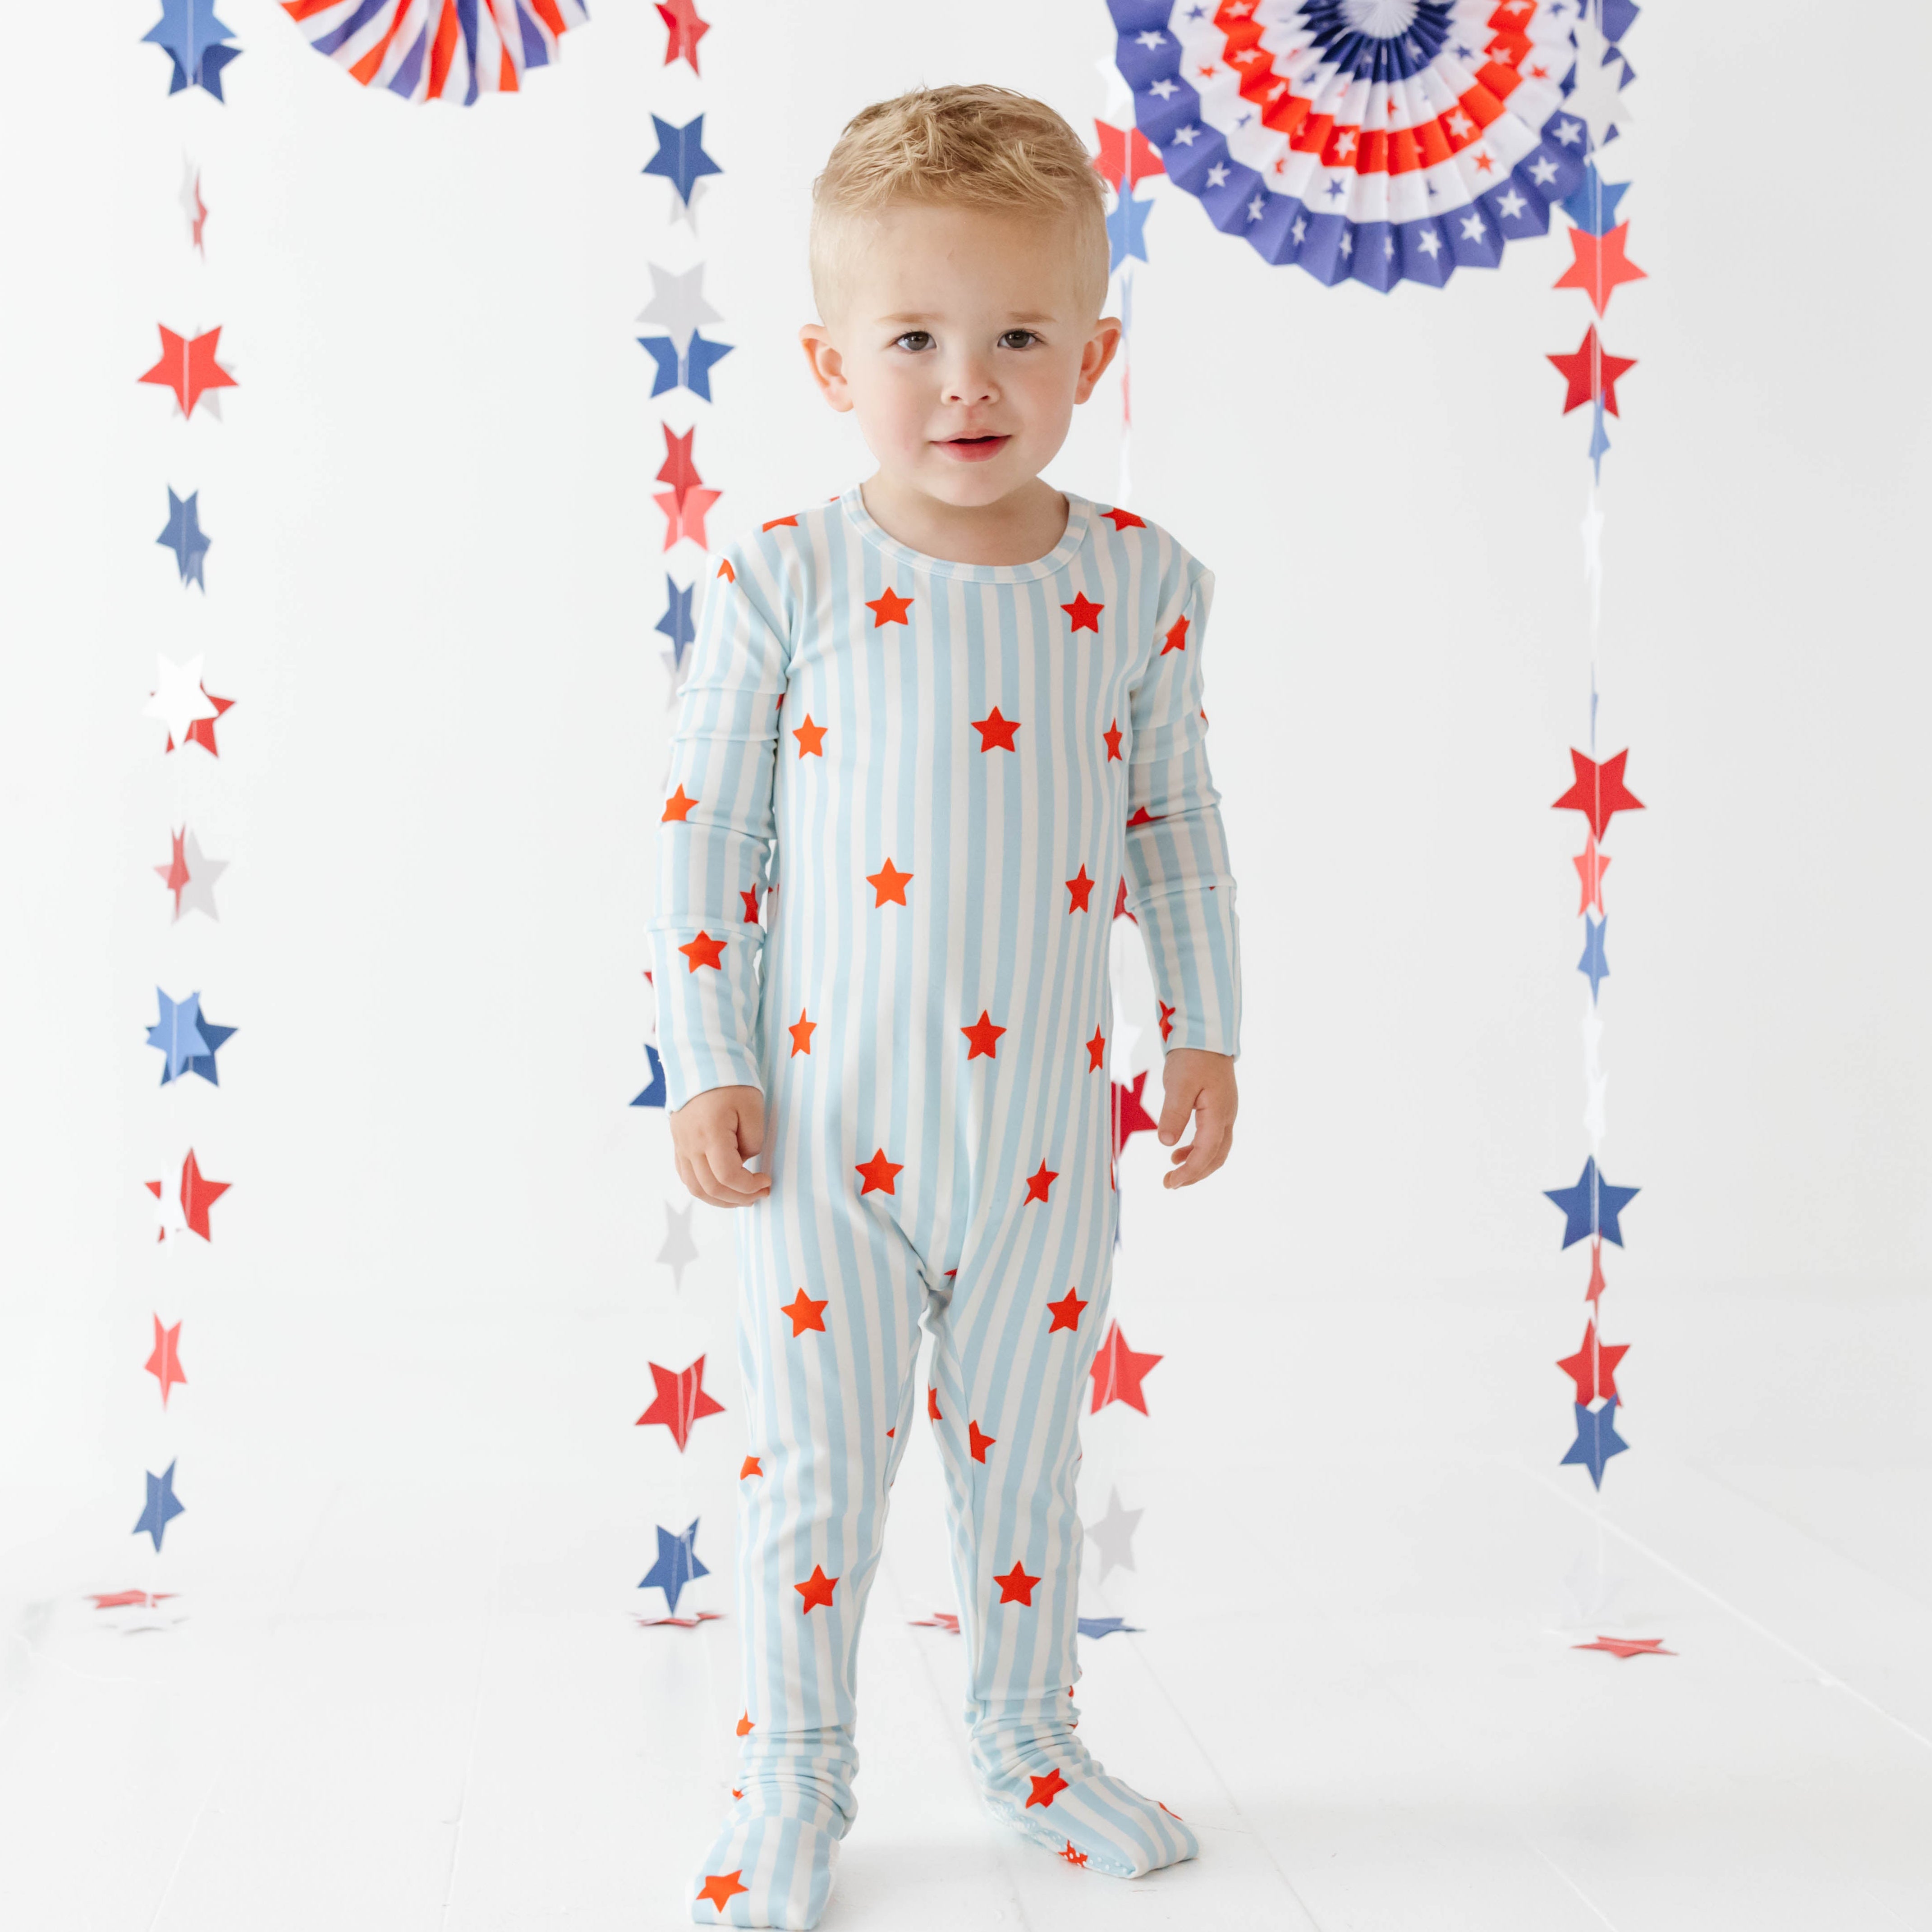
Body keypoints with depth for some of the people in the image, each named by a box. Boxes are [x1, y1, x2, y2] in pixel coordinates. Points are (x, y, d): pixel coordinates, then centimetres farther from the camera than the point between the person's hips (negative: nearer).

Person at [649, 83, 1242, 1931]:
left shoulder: (1142, 583, -1)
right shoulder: (784, 582, -9)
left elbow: (1175, 821, 9)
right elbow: (703, 832, -4)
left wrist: (1206, 1029, 9)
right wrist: (705, 1067, -6)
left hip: (1045, 1130, 3)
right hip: (826, 1124, -2)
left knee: (1024, 1450, 16)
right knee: (813, 1464, 5)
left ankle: (1027, 1730, 36)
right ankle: (792, 1778, 23)